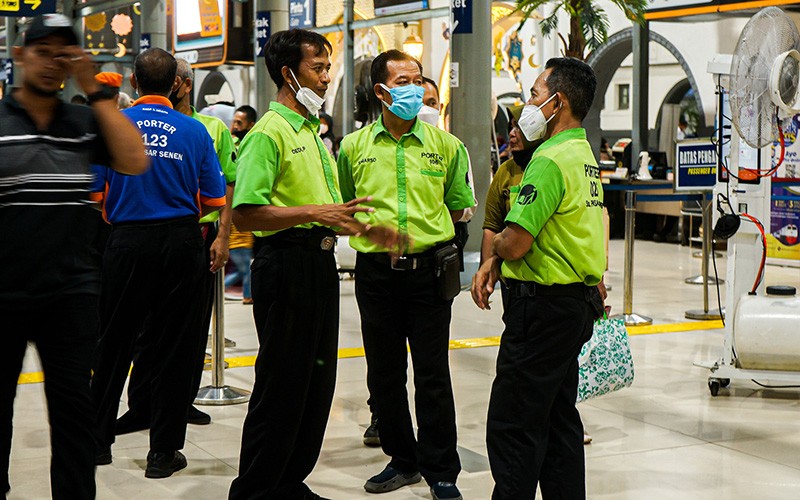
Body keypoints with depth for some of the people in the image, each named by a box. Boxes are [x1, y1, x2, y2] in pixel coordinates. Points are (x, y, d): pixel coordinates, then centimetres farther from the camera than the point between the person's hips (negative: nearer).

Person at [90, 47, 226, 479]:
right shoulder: (194, 131, -1)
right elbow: (215, 201, -1)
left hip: (128, 242, 0)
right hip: (181, 242, 0)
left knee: (114, 343, 13)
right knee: (174, 347, 6)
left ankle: (98, 440, 23)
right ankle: (164, 451, 10)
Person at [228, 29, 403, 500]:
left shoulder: (314, 133, 19)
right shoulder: (269, 133, -11)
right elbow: (246, 213, -21)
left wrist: (365, 228, 10)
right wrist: (314, 212, -25)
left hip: (320, 263, 9)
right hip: (286, 263, -9)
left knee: (318, 382, 13)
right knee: (281, 386, -3)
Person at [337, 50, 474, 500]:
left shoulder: (446, 145, 2)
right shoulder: (354, 146, 4)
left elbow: (459, 206, 10)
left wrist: (423, 228, 4)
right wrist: (372, 229, 3)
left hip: (428, 270, -2)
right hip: (376, 272, 2)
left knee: (433, 374, 1)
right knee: (384, 373, 9)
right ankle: (403, 460, 25)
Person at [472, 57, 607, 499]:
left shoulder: (550, 160, -18)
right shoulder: (584, 156, 15)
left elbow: (515, 242, -23)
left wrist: (496, 247, 1)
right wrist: (495, 262, 7)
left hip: (544, 306, -10)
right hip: (578, 301, 10)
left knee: (512, 423, -5)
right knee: (558, 419, 15)